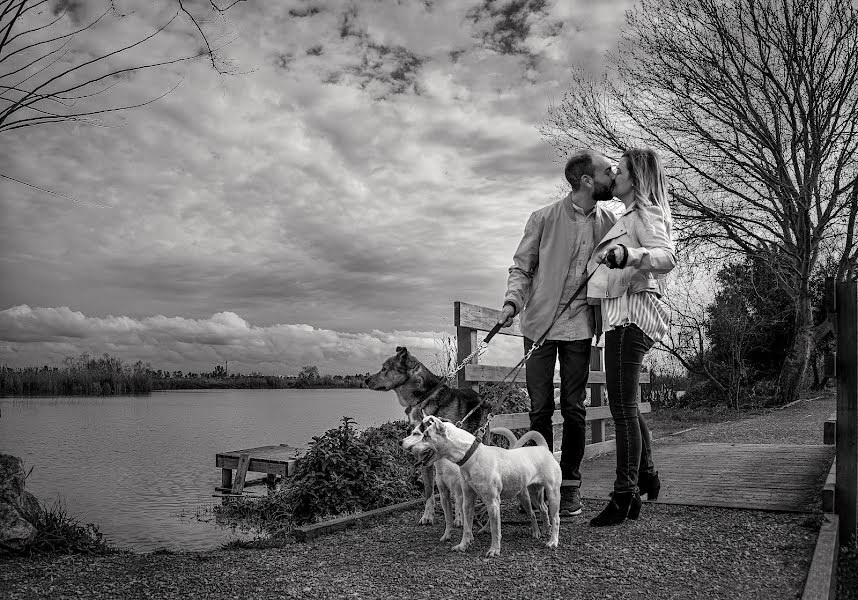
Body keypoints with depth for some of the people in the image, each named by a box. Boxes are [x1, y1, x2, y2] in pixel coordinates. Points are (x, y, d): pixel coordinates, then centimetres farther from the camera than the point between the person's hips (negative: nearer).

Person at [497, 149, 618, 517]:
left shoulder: (609, 223, 7)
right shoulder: (544, 219, -2)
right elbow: (521, 267, 1)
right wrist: (512, 301, -15)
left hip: (579, 327, 2)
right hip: (540, 324, -2)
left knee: (573, 409, 3)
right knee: (540, 409, 3)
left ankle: (570, 485, 14)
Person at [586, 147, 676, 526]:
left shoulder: (645, 213, -5)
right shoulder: (630, 216, 25)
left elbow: (668, 257, -25)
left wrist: (628, 254, -39)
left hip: (630, 314, -10)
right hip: (622, 316, 10)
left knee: (622, 407, -10)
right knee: (626, 404, 16)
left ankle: (625, 494, -4)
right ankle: (646, 476, 29)